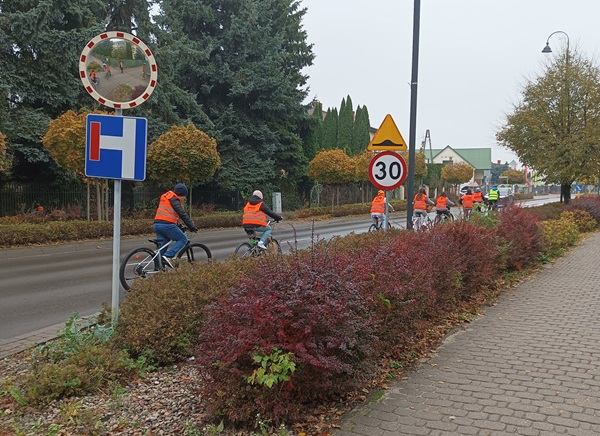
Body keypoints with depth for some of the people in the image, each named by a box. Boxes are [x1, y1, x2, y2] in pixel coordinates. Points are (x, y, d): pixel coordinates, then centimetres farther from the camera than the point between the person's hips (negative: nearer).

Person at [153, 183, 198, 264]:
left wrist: (178, 225, 33)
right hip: (167, 225, -9)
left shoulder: (165, 197, 24)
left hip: (157, 224, 9)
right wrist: (192, 226, -8)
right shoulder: (174, 199, -6)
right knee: (183, 239, 1)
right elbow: (182, 214, -11)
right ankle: (168, 256, -14)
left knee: (162, 246, 13)